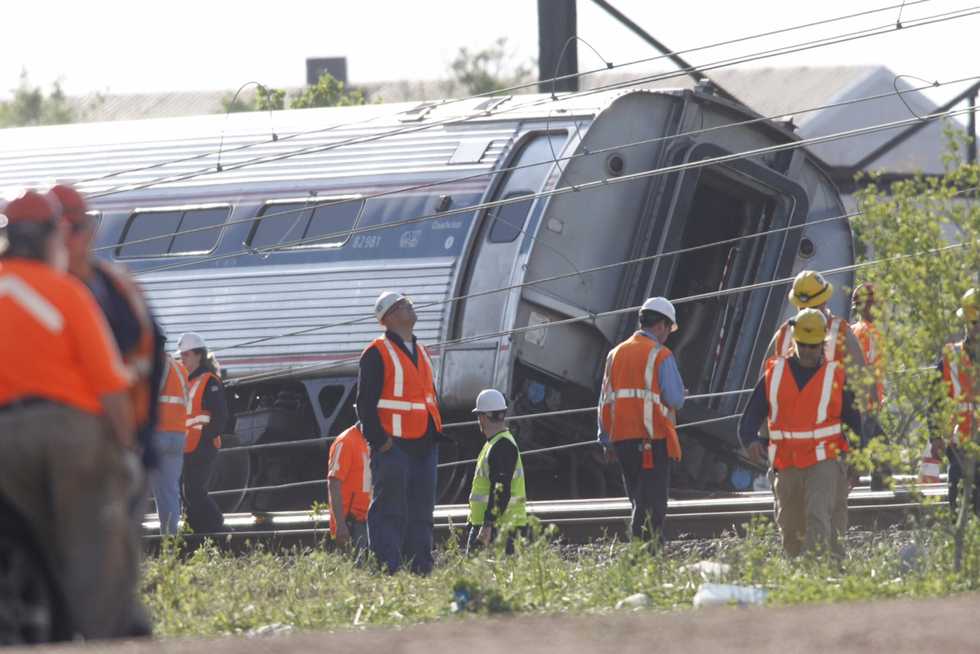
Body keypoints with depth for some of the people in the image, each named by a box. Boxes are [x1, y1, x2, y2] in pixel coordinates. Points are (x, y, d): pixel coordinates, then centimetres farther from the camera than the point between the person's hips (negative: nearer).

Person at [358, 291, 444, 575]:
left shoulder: (421, 352, 19)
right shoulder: (377, 353, -6)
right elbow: (366, 402, -11)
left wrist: (436, 435, 15)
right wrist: (379, 440, -16)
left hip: (424, 445, 8)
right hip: (393, 445, -8)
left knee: (421, 512, 9)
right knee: (390, 511, -9)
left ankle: (421, 569, 12)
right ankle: (386, 570, -11)